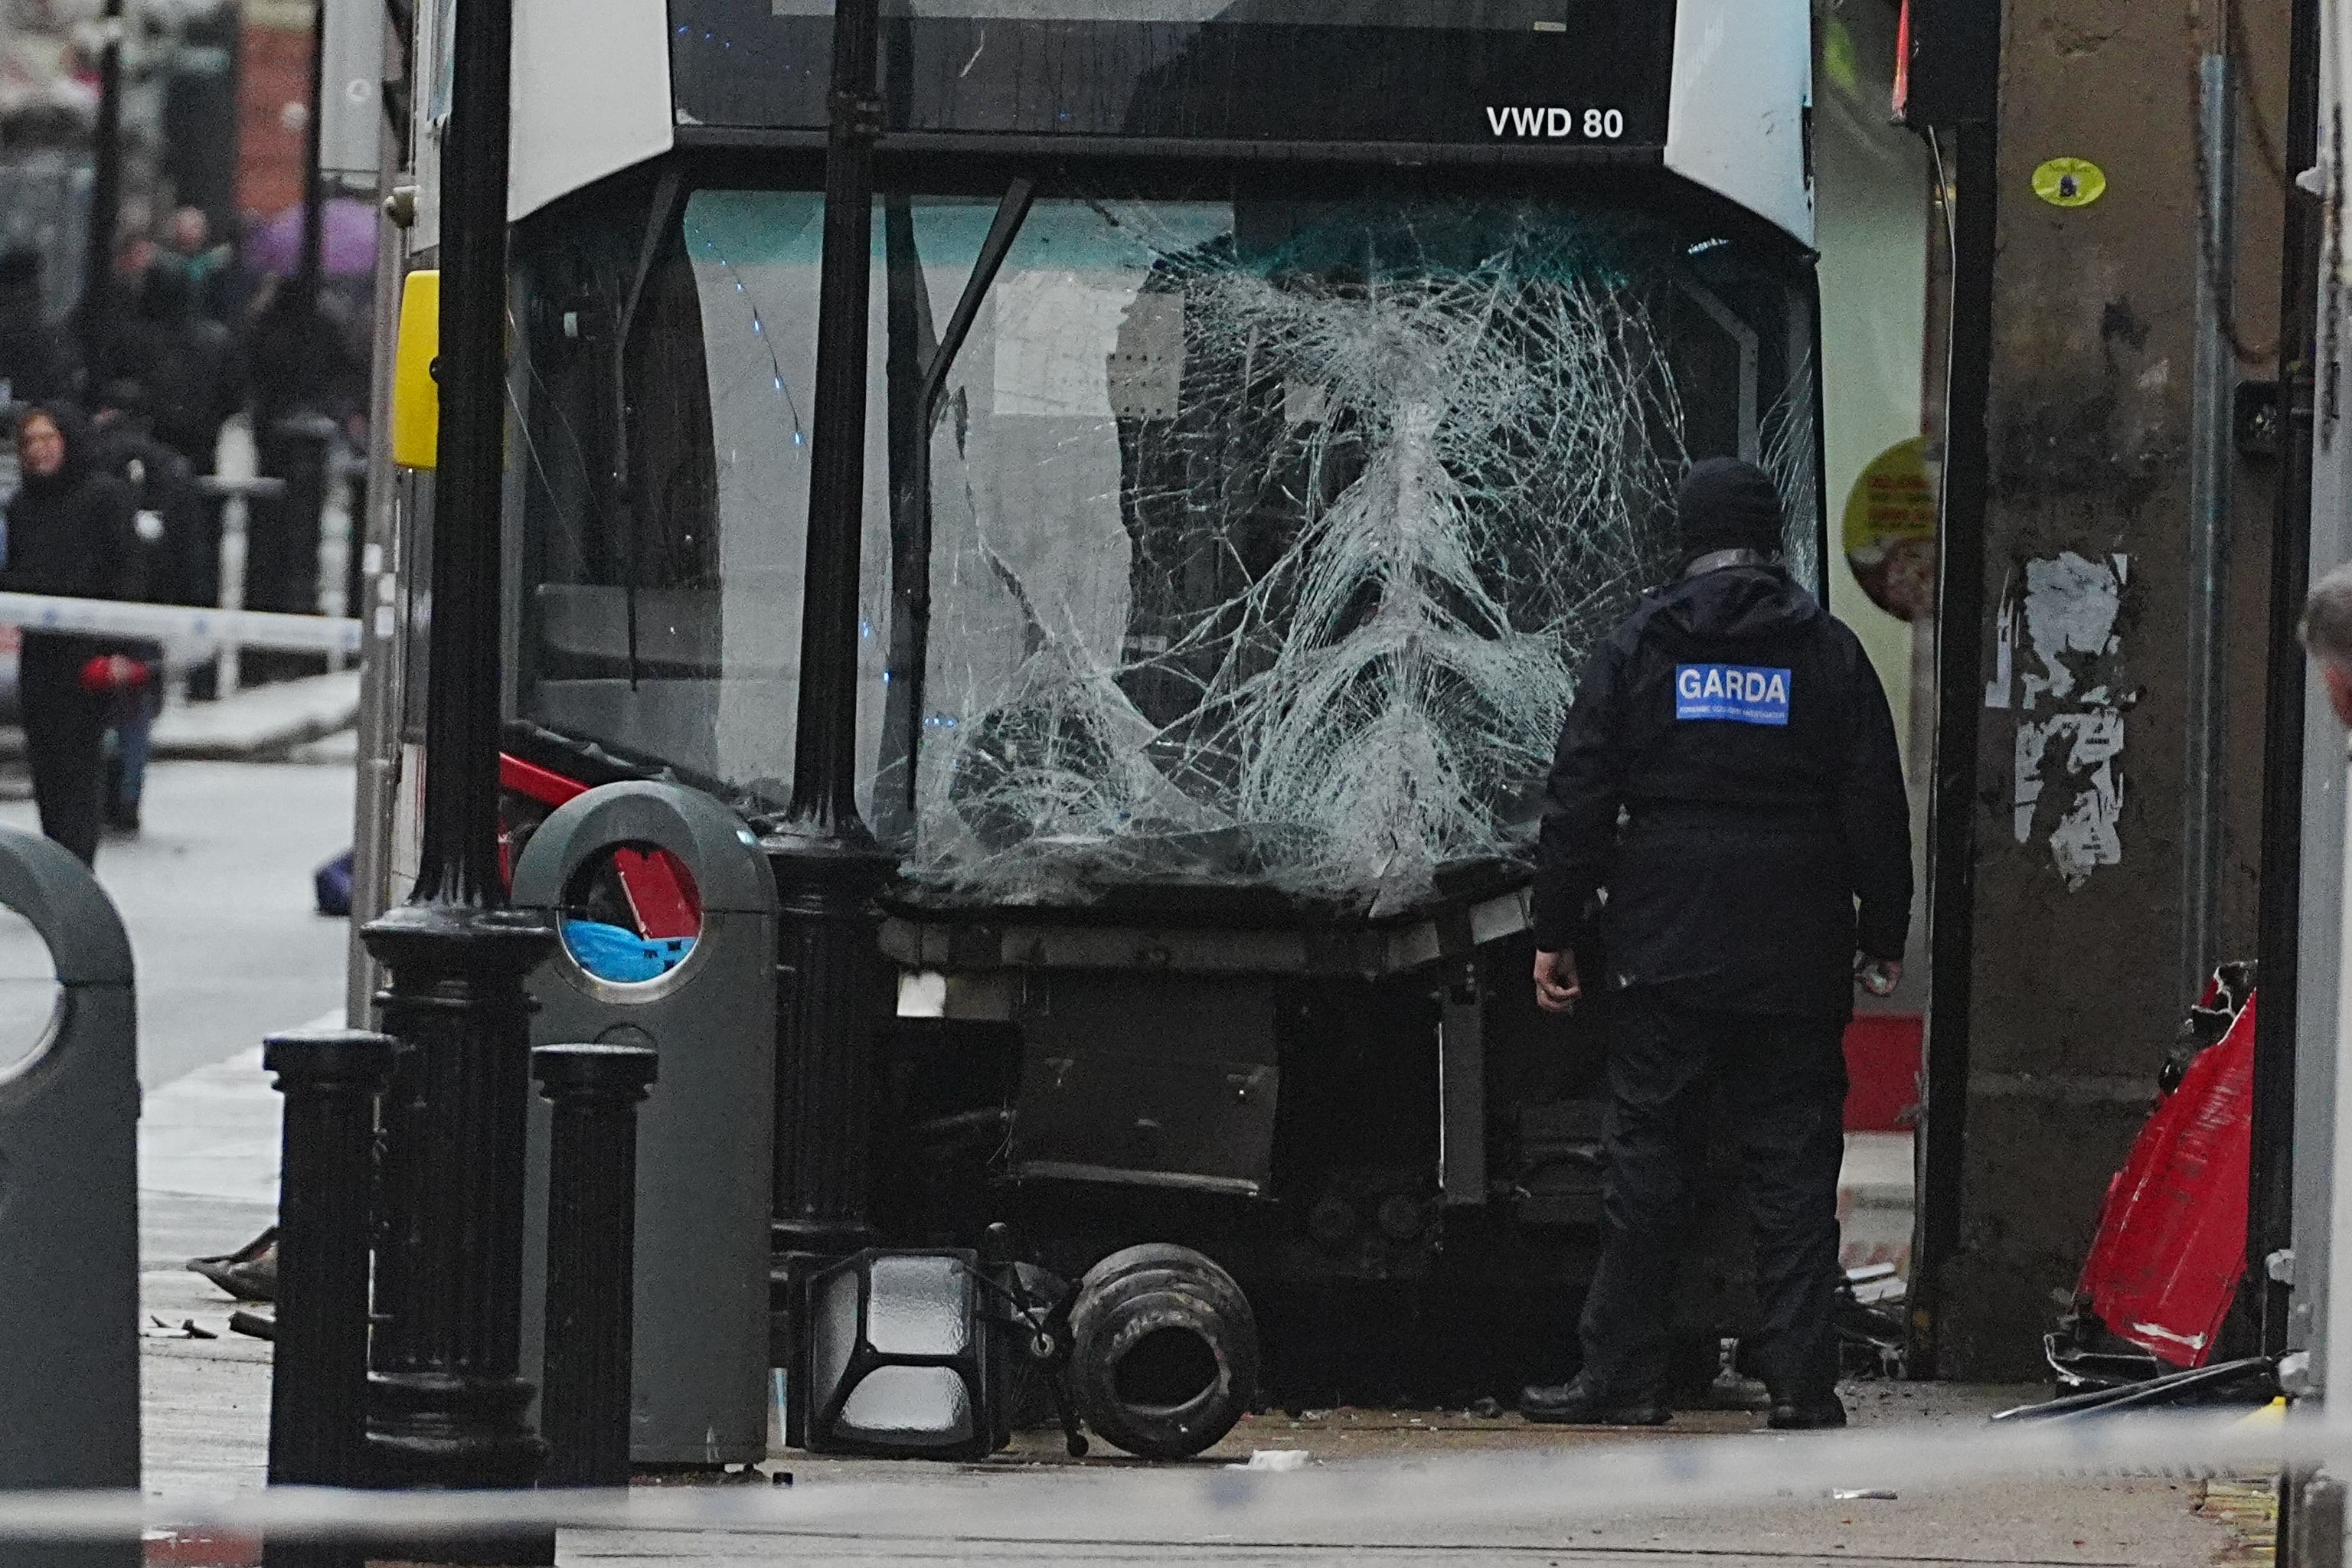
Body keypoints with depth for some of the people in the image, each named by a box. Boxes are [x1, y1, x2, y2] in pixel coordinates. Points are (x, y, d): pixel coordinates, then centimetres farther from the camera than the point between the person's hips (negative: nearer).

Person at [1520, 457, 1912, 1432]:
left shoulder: (1637, 650, 2)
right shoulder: (1829, 656, 3)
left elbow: (1579, 803, 0)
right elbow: (1876, 813, 4)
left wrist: (1556, 933, 4)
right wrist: (1883, 939, 11)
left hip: (1661, 952, 0)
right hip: (1795, 966, 0)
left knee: (1646, 1160, 4)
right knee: (1793, 1166, 2)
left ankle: (1621, 1376, 4)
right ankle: (1802, 1383, -2)